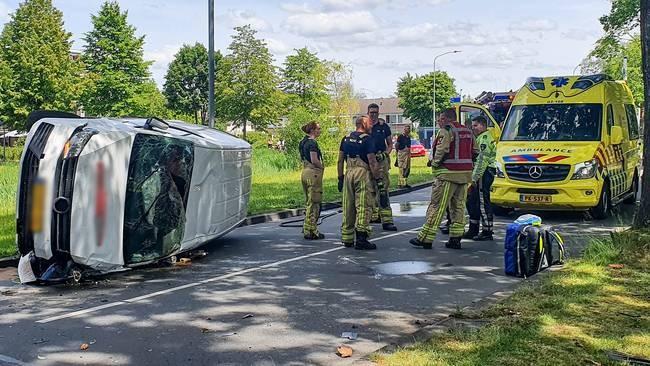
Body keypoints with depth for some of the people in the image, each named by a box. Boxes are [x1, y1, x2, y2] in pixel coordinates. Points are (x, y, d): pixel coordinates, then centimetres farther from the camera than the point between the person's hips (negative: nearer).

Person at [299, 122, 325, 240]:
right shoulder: (312, 143, -15)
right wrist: (322, 167, -3)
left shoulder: (303, 142, 13)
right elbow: (314, 160, -21)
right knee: (314, 203, -4)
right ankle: (311, 232, -1)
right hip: (313, 173, -10)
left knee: (308, 202, 17)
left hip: (305, 172, 10)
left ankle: (306, 228, 24)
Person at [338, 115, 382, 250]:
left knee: (348, 207, 11)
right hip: (363, 173, -6)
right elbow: (372, 161, -12)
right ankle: (361, 239, -8)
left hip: (349, 173, 7)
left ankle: (347, 239, 17)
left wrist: (340, 178, 19)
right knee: (363, 207, -5)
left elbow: (340, 160, 14)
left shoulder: (346, 138, 13)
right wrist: (378, 179, -7)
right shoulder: (367, 139, -7)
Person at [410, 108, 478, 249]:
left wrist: (434, 163, -3)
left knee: (437, 206, -6)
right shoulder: (467, 131, 16)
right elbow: (475, 152, 18)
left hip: (448, 173, -8)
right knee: (459, 206, 11)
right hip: (465, 174, 8)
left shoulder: (446, 130, -9)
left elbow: (441, 151, -18)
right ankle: (455, 238, 12)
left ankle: (426, 238, -4)